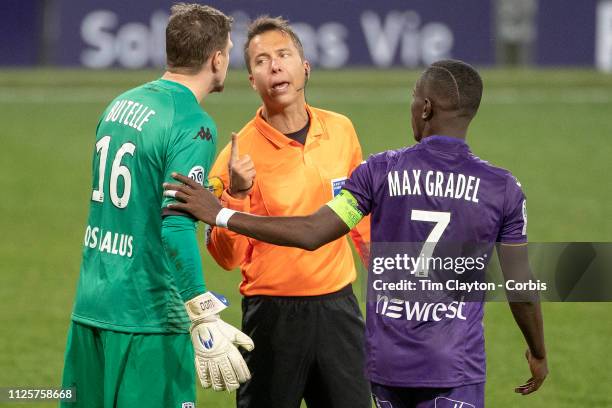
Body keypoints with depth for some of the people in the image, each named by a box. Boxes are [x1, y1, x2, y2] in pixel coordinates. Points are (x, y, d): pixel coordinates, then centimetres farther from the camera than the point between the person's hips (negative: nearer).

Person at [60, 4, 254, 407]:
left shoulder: (121, 104, 11)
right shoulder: (193, 125, -14)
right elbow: (177, 226, -24)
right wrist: (205, 322, -26)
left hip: (89, 310, 8)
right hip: (147, 321, -8)